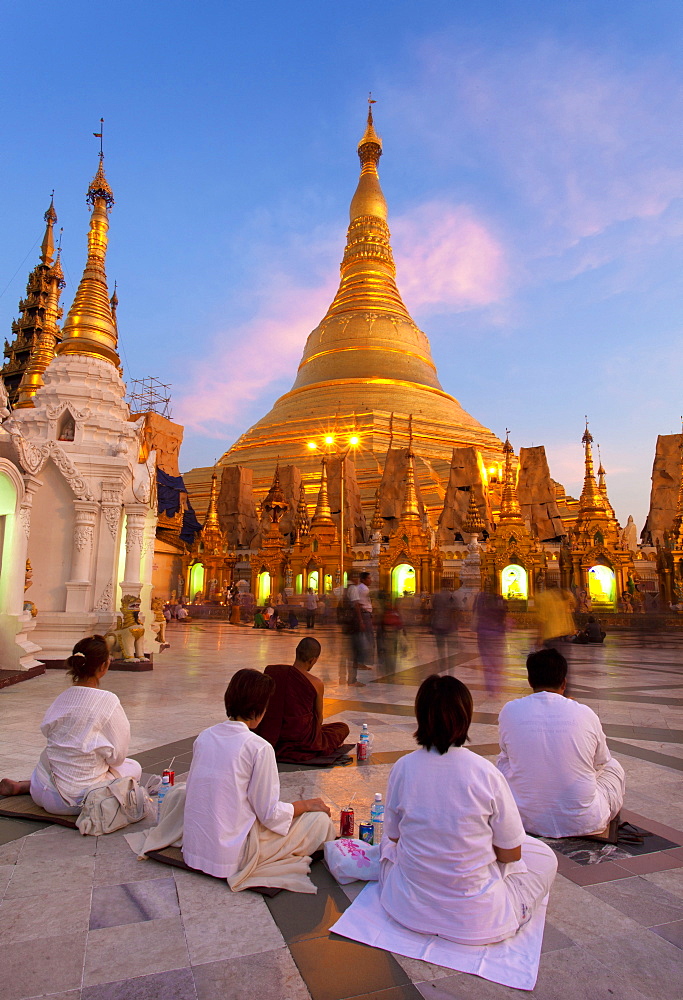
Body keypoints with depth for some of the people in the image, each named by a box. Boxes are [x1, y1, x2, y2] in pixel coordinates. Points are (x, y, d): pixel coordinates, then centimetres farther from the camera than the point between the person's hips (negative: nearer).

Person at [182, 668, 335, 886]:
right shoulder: (259, 747, -19)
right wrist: (307, 804, 3)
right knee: (320, 820, 1)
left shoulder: (204, 737, 0)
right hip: (232, 855, -7)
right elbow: (269, 814, -14)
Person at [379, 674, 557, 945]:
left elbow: (393, 835, 2)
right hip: (477, 921, -1)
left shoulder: (402, 768, -14)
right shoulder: (486, 773, -21)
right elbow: (511, 854, -9)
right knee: (544, 856, 21)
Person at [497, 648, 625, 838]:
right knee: (613, 766, 25)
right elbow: (602, 761, 10)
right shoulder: (585, 714, -10)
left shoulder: (510, 711, -10)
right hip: (585, 823, 1)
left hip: (528, 821, 0)